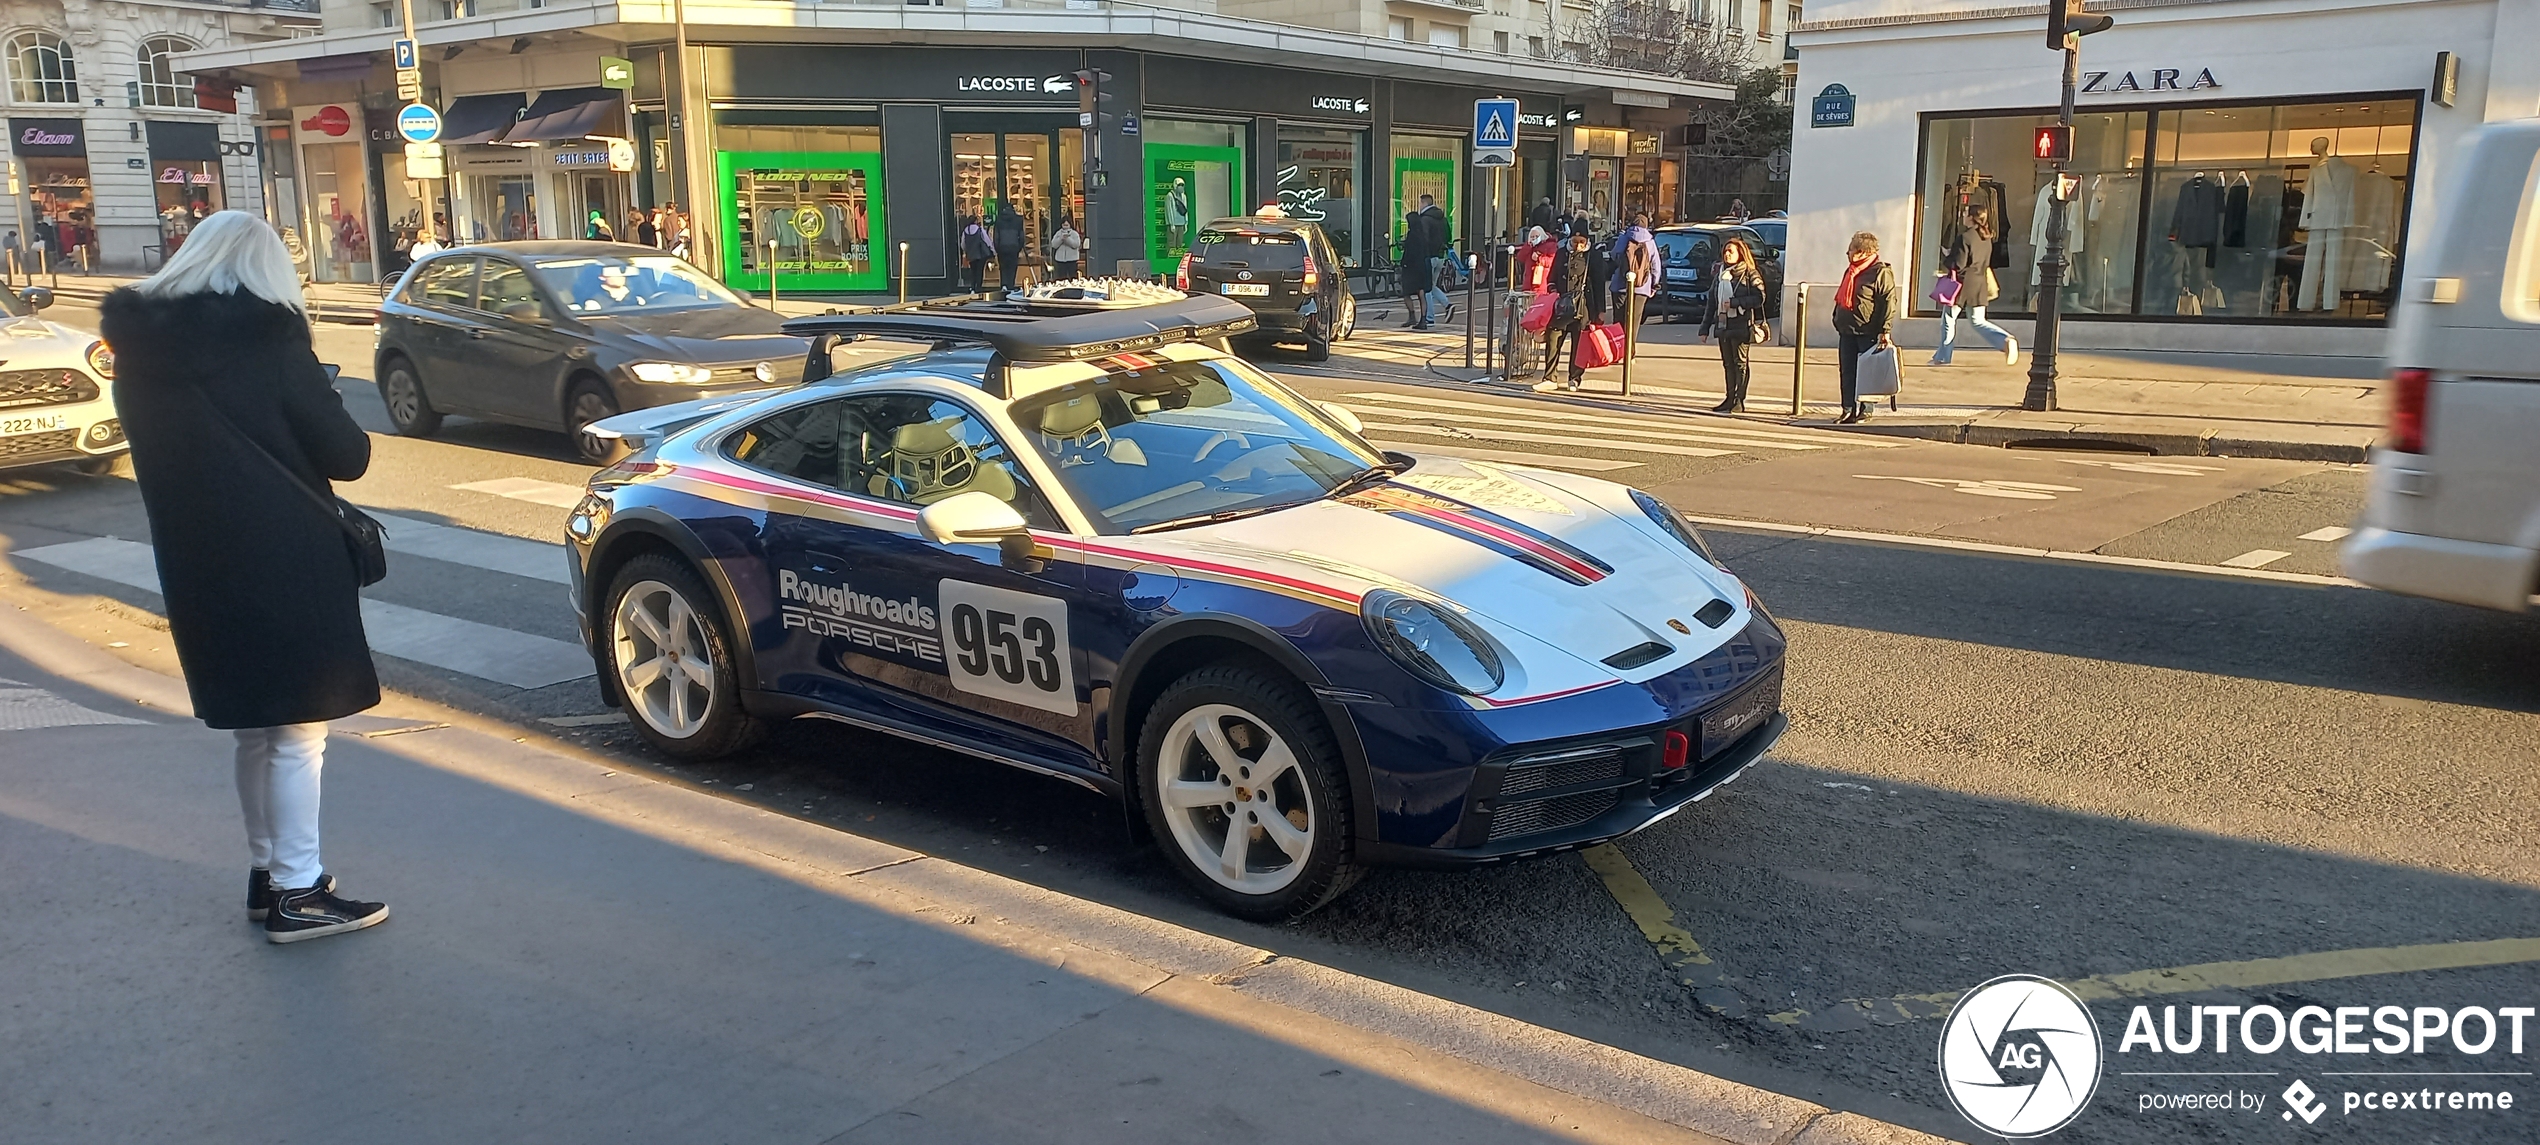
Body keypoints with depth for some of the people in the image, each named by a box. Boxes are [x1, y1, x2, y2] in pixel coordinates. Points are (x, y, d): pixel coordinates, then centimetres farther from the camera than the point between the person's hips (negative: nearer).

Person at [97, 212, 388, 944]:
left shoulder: (142, 347, 4)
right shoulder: (267, 341, -13)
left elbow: (163, 453, 15)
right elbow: (347, 456, -10)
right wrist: (315, 400, 9)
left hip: (198, 567, 6)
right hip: (284, 564, -6)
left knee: (255, 729, 19)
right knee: (298, 731, 2)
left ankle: (267, 871, 28)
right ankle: (297, 893, 4)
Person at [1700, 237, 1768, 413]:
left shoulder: (1750, 274, -4)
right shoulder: (1719, 274, 15)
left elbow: (1759, 297, -14)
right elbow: (1712, 302, 16)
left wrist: (1734, 303, -18)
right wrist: (1705, 327, 12)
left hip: (1741, 325, -6)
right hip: (1722, 324, 6)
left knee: (1740, 362, -3)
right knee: (1727, 363, 8)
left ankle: (1739, 400, -1)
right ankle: (1730, 398, 13)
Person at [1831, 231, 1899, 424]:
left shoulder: (1881, 272, -9)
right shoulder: (1850, 272, 18)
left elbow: (1889, 304, -15)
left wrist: (1885, 332, -20)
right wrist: (1838, 323, 21)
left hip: (1868, 333, -8)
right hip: (1846, 332, 8)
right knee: (1847, 372, 6)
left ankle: (1865, 410, 5)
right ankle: (1848, 410, 11)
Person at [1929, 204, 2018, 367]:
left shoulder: (1965, 237, -16)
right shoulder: (1987, 239, 9)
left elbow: (1957, 264, -17)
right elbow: (1986, 263, 18)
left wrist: (1945, 256, 0)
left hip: (1962, 283, -7)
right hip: (1979, 284, 7)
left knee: (1948, 319, 7)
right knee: (1977, 321, 11)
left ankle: (1942, 357, 14)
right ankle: (2006, 340, -8)